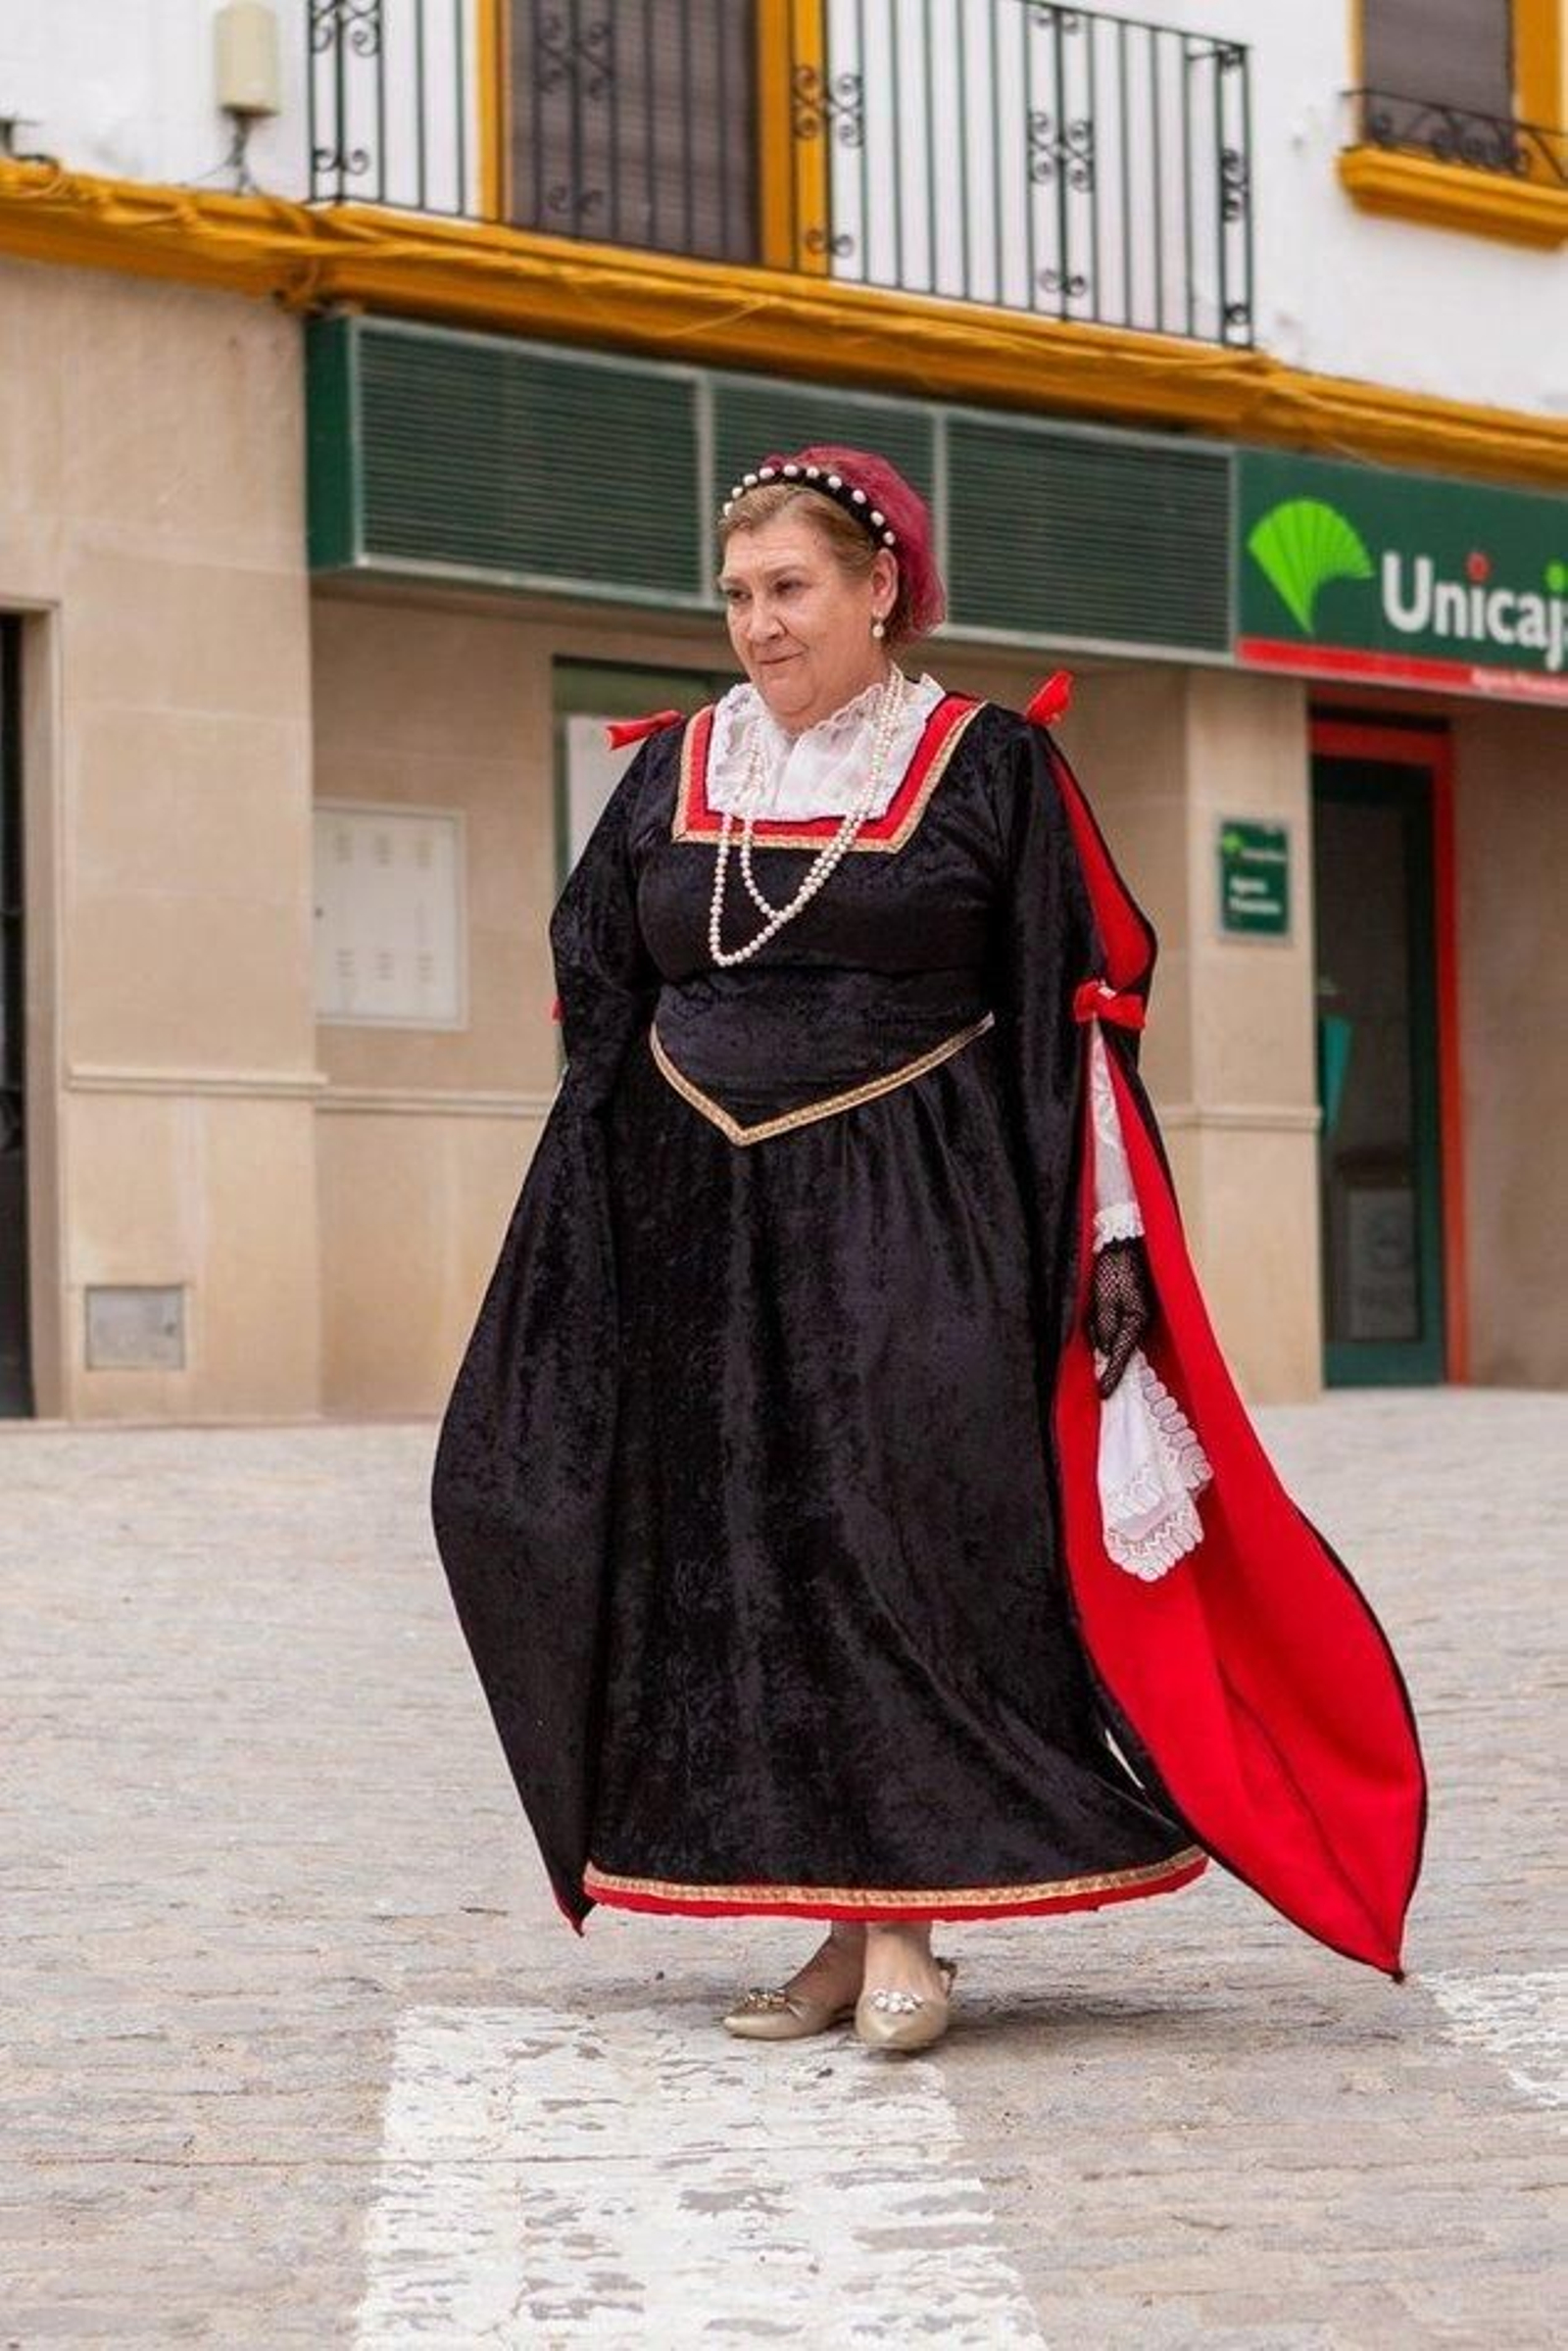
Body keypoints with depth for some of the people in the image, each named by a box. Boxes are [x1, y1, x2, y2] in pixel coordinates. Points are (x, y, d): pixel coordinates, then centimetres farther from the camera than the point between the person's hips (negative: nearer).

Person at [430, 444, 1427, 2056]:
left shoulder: (988, 767, 0)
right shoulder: (673, 771, 11)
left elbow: (1075, 1014, -2)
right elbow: (599, 1007, 16)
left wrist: (1107, 1239, -8)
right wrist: (604, 1229, 10)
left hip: (911, 1223, -4)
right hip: (702, 1232, 4)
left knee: (907, 1542, -12)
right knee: (742, 1562, 2)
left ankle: (904, 1925, -6)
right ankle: (840, 1925, 8)